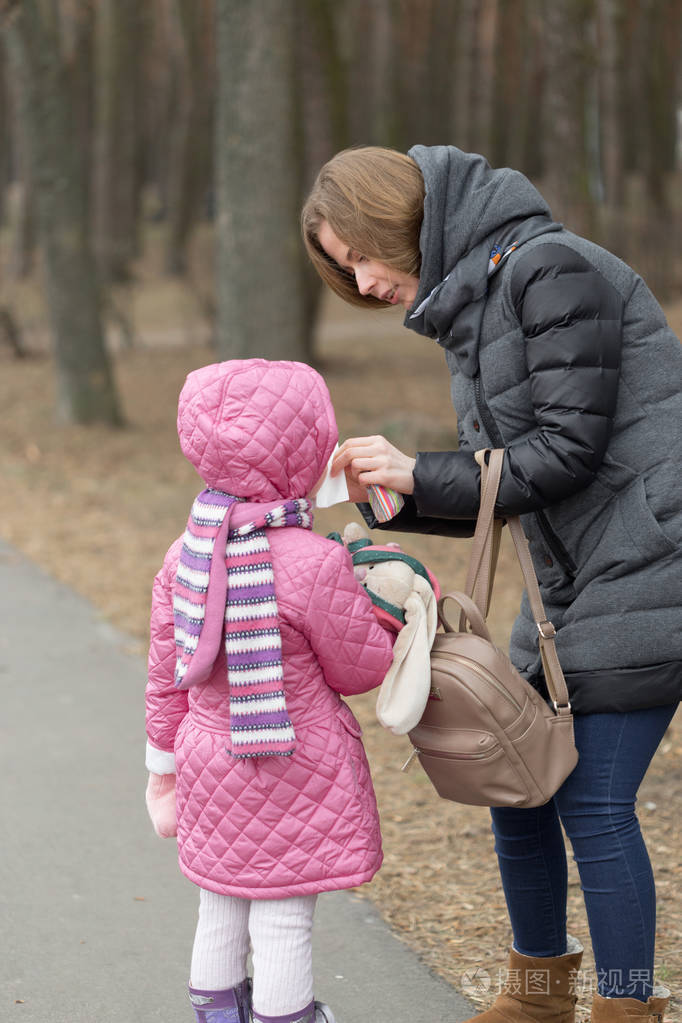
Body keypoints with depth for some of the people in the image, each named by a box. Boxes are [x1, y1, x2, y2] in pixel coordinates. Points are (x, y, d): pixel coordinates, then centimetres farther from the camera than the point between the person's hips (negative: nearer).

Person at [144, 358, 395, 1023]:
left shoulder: (185, 556, -3)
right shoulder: (315, 563, -22)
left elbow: (165, 676, 5)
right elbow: (362, 669, -10)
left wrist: (163, 766, 18)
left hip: (210, 762, 6)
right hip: (295, 773, -6)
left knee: (219, 916, 18)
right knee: (283, 923, 3)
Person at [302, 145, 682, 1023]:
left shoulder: (549, 267, -14)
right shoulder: (467, 306, 15)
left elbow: (569, 448, -17)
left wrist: (420, 474, -14)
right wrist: (387, 494, 0)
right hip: (570, 581, 9)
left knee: (593, 803, -6)